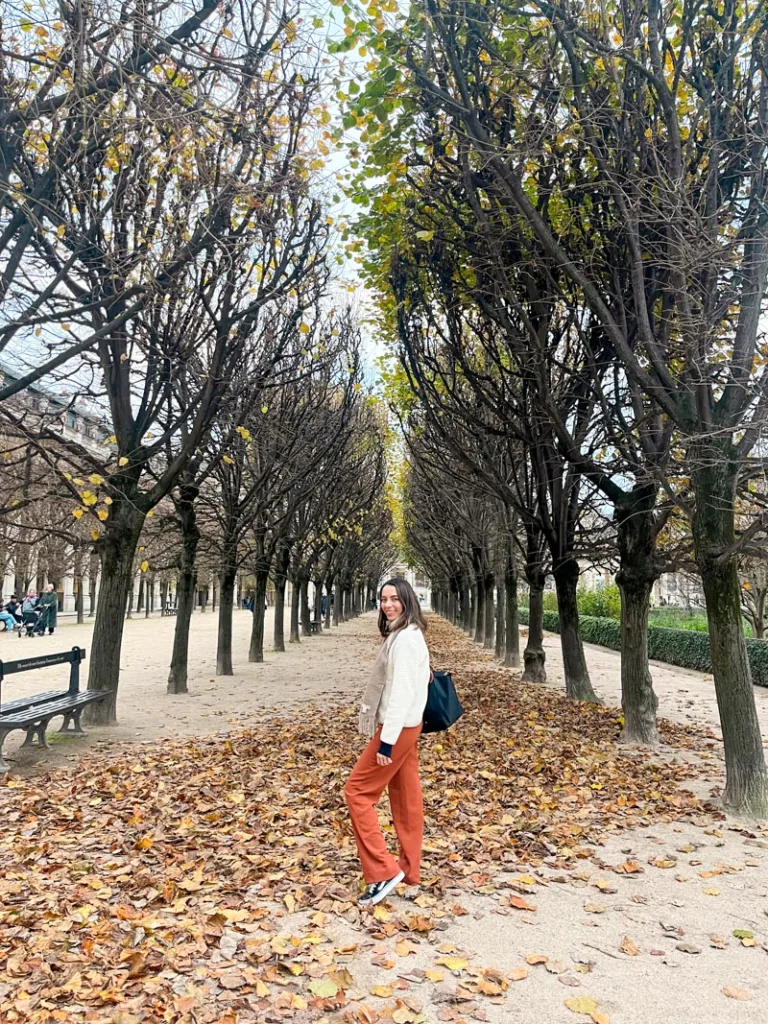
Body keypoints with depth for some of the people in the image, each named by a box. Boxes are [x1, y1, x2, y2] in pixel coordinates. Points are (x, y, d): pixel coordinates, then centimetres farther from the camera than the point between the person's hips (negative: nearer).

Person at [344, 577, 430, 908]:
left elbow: (401, 691, -24)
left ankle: (383, 871, 0)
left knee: (358, 791, -3)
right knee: (406, 798, 14)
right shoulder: (404, 635, 12)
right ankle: (409, 871, 23)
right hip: (404, 726, 10)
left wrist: (387, 741, -24)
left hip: (398, 728, -10)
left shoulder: (405, 638, -20)